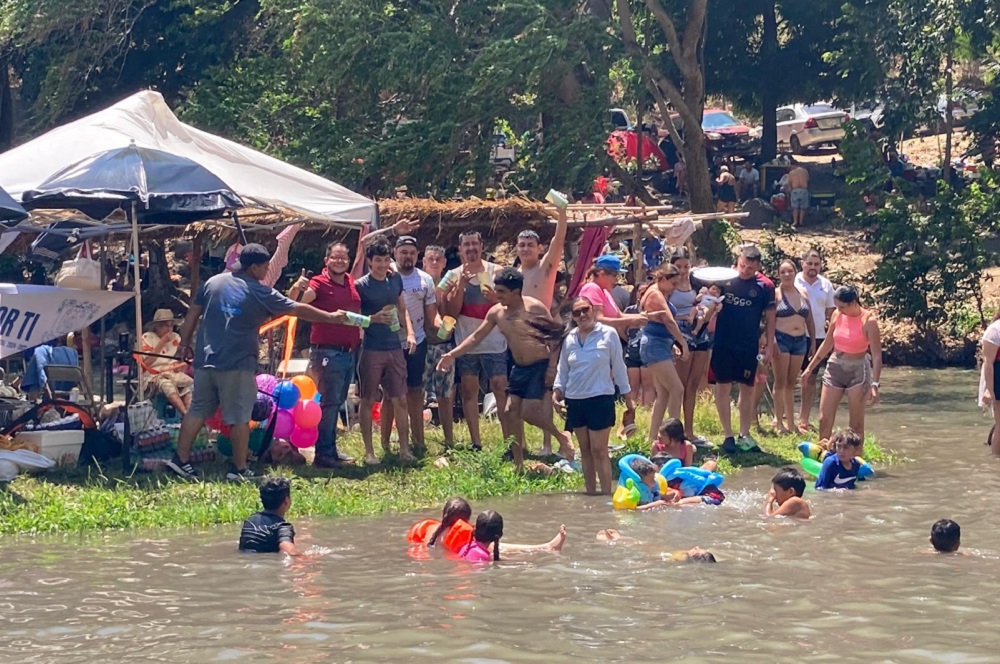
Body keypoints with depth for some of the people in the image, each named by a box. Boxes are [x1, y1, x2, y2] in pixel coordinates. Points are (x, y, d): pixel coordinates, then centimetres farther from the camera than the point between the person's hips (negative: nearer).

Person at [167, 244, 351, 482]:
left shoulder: (213, 283, 8)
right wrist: (331, 317, 11)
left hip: (206, 360, 5)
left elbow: (192, 315, 11)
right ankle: (239, 469, 6)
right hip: (237, 364, -5)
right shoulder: (259, 293, -3)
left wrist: (185, 344, 19)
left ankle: (180, 460, 9)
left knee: (197, 411, 11)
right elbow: (298, 310, 1)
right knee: (240, 418, 3)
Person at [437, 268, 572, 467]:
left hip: (540, 366, -7)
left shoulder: (535, 308, -17)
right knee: (510, 412, 1)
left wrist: (552, 367, -20)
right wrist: (452, 354, 0)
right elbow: (476, 337, 9)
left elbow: (555, 337, -13)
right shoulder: (496, 312, 0)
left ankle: (561, 437, 10)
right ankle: (518, 463, 10)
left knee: (529, 412, -16)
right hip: (519, 368, 7)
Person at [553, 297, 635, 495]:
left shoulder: (608, 334, -3)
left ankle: (606, 494, -6)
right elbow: (562, 370, 17)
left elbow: (619, 368, 2)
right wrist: (556, 394, 3)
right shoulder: (570, 339, 8)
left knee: (599, 450, -8)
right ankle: (590, 492, 14)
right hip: (575, 400, 4)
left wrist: (629, 400, 4)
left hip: (600, 399, -4)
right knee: (585, 450, 9)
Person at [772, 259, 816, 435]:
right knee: (781, 382, -2)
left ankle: (791, 422, 14)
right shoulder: (775, 293, -4)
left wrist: (813, 342, 13)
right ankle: (779, 422, 1)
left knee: (791, 382, 10)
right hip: (782, 339, -5)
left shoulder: (803, 293, 11)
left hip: (800, 341, 5)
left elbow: (809, 320, 16)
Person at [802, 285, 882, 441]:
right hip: (834, 367, 5)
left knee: (856, 423, 0)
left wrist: (874, 384, -22)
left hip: (857, 371, -5)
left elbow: (877, 356, -15)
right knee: (824, 419, 3)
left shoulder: (868, 321, -14)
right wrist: (810, 367, 18)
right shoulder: (837, 315, 0)